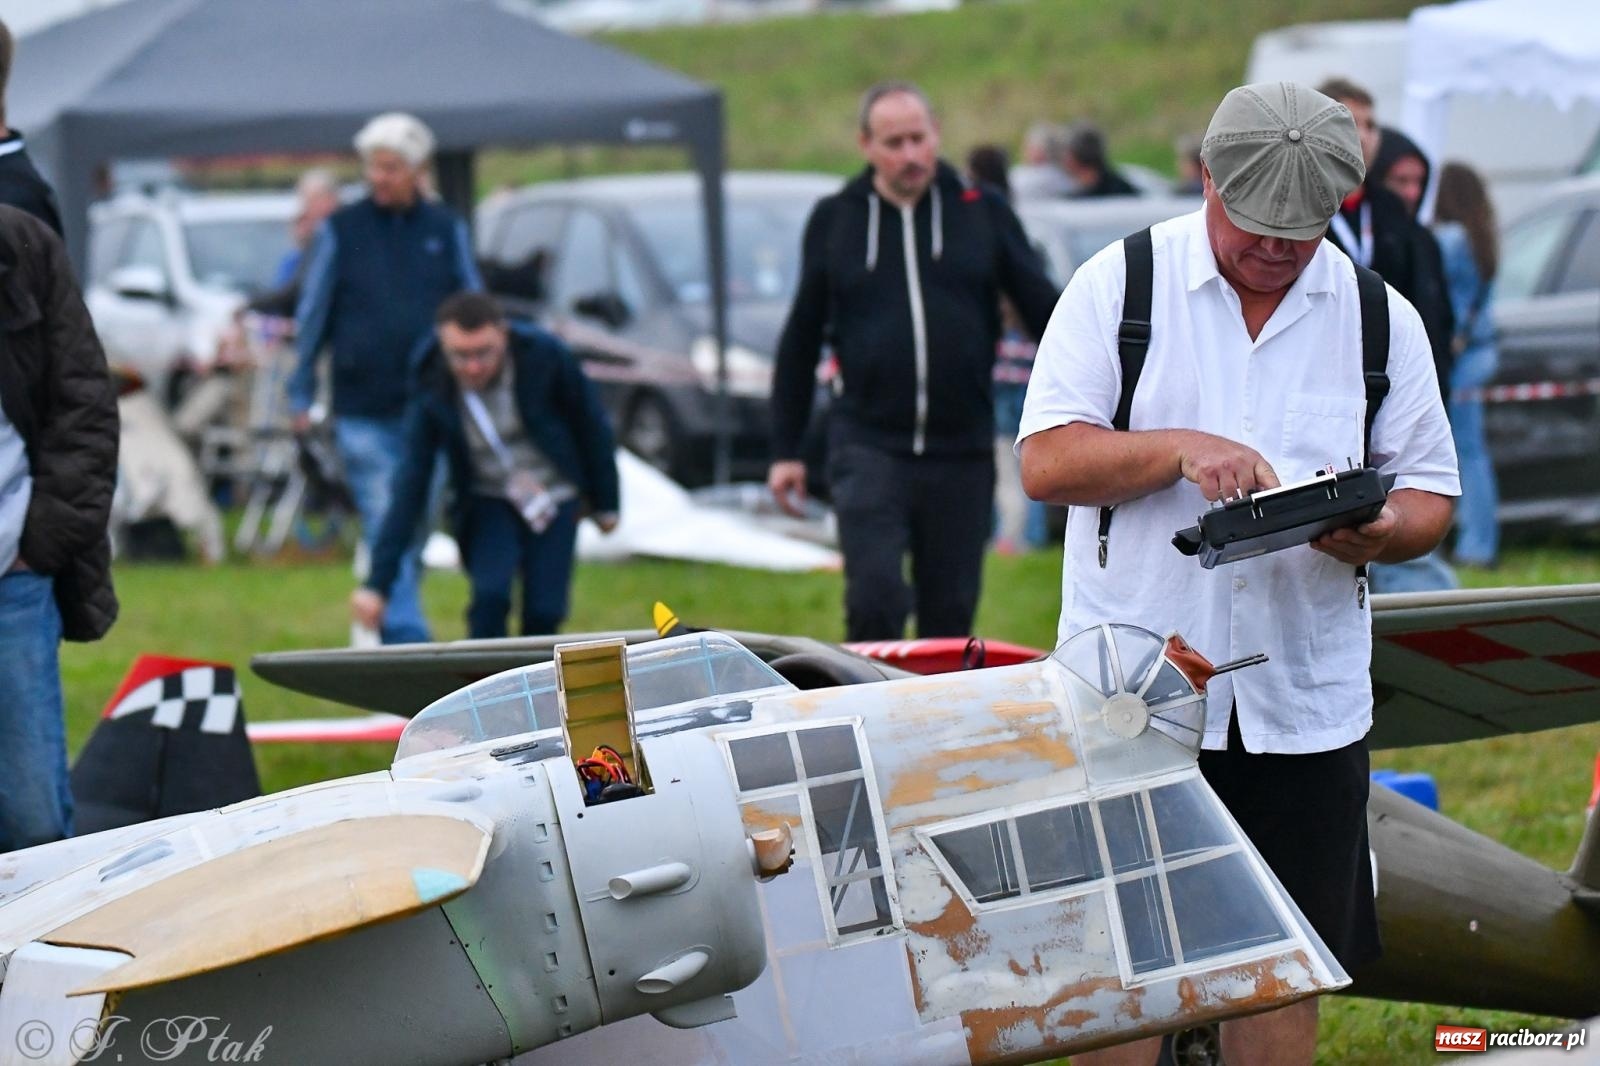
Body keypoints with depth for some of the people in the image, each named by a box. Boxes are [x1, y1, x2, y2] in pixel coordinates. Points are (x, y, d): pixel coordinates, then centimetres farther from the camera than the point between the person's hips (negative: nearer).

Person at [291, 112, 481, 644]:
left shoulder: (445, 230, 8)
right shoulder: (341, 230, 3)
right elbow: (312, 315, 6)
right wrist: (301, 396, 3)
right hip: (363, 414, -2)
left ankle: (394, 649, 19)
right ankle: (409, 645, -16)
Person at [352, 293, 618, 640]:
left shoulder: (545, 356, -21)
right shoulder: (432, 398, -19)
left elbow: (591, 425, -5)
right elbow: (408, 491, -18)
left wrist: (605, 503, 3)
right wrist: (378, 584, -23)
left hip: (555, 495, 0)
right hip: (488, 503, 0)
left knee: (544, 612, -8)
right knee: (490, 596, -22)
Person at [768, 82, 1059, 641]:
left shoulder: (981, 212, 4)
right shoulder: (834, 220, 5)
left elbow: (1044, 311, 6)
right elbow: (800, 340, 11)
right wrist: (786, 451, 9)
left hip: (962, 452, 1)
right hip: (868, 444, -1)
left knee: (951, 614, 7)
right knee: (875, 597, -15)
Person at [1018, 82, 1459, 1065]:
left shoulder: (1380, 319, 6)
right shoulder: (1121, 284, 0)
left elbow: (1429, 495, 9)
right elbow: (1047, 463, -6)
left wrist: (1383, 531, -14)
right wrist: (1178, 449, -21)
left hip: (1305, 701, 2)